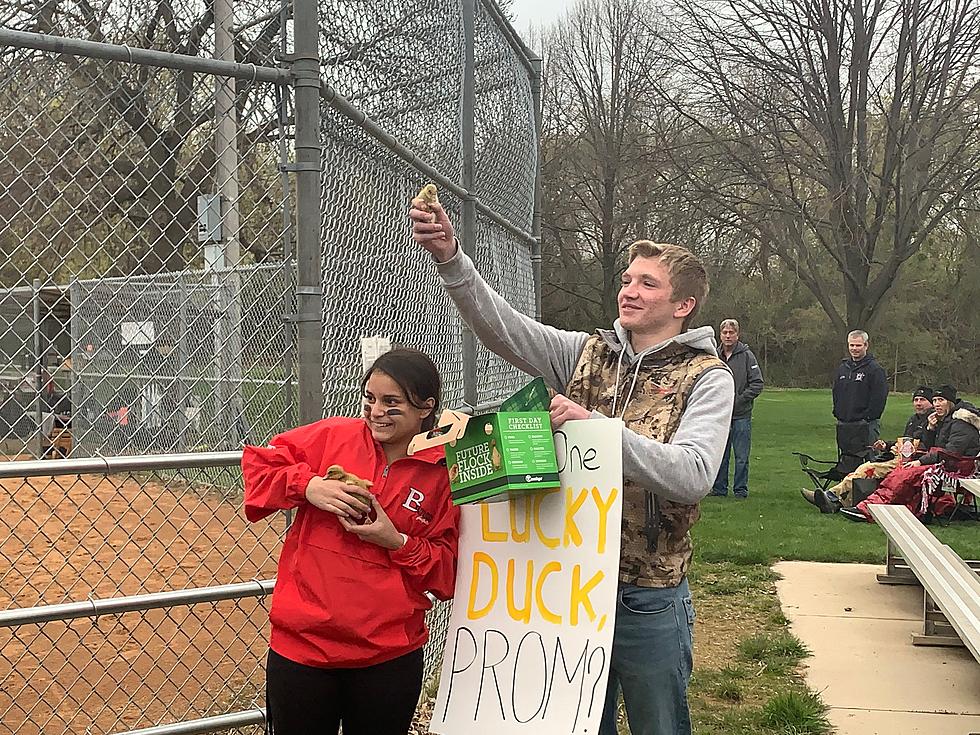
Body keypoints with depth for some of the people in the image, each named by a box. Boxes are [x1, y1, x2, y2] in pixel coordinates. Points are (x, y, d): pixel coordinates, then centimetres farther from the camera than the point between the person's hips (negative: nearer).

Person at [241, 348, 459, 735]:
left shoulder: (442, 477, -2)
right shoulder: (334, 436, 0)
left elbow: (447, 574, 1)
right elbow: (258, 462, 5)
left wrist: (398, 542, -15)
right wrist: (308, 485, -12)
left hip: (389, 656, 0)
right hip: (302, 642, 1)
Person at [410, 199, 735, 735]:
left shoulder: (707, 378, -7)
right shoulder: (587, 353, 5)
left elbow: (692, 475, -23)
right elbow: (503, 327, -8)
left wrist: (596, 426, -29)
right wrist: (450, 258, -22)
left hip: (648, 600, -4)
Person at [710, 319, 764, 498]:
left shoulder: (746, 355, -3)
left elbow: (757, 383, -5)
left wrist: (739, 400, -12)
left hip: (741, 415, -3)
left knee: (741, 457, 2)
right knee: (719, 456, 9)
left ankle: (741, 489, 12)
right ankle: (719, 489, 18)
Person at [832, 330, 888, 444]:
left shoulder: (875, 369, -5)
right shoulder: (843, 368, 17)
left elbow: (879, 397, -11)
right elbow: (836, 393, 24)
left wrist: (868, 417, -15)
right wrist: (837, 413, 14)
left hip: (866, 425, -7)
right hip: (843, 423, 7)